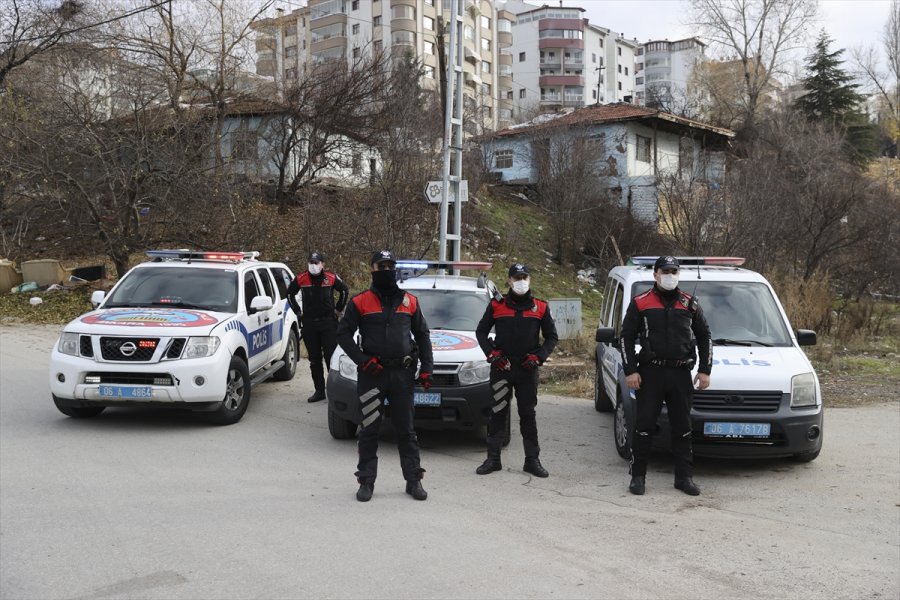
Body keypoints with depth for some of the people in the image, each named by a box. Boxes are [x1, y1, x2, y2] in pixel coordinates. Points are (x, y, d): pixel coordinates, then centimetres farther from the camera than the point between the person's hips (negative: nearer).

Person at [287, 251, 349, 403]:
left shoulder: (331, 278, -3)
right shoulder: (301, 279, 0)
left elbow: (344, 290, 14)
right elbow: (290, 294, 17)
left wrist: (338, 309, 11)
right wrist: (298, 311, 13)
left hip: (329, 323, -2)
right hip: (308, 324, 2)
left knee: (331, 357, -5)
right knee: (314, 360, 7)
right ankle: (319, 391, 15)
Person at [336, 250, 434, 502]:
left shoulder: (410, 301, 9)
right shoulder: (360, 302, 0)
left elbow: (423, 336, 14)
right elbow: (343, 333, -1)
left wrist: (426, 368, 5)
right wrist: (362, 360, -11)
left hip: (403, 374, 2)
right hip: (372, 374, -2)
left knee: (406, 429, 9)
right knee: (369, 429, 4)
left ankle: (414, 480, 16)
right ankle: (366, 481, 14)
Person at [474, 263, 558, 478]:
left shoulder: (540, 307, 6)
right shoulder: (496, 305, 4)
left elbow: (552, 337, 12)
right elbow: (481, 332, 11)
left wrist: (539, 356, -3)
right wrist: (491, 353, -4)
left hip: (528, 369, 1)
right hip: (501, 367, 0)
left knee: (528, 414, 5)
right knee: (498, 413, 3)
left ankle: (532, 460, 12)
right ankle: (493, 459, 11)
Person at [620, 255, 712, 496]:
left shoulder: (690, 304, 11)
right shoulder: (640, 303, 3)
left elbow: (704, 337, 15)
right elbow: (627, 338, 2)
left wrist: (705, 370, 7)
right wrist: (630, 371, -6)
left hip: (681, 373, 2)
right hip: (650, 373, -2)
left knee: (682, 427, 7)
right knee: (644, 426, 0)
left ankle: (684, 477, 15)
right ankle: (638, 476, 8)